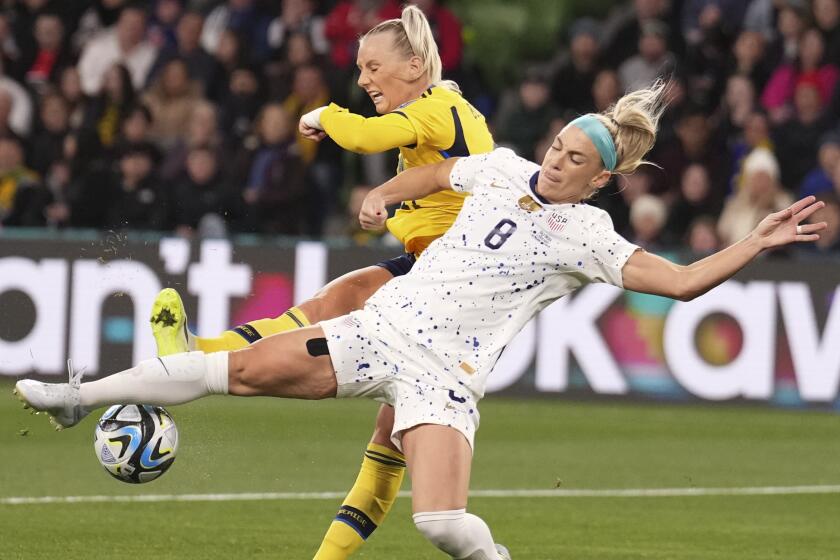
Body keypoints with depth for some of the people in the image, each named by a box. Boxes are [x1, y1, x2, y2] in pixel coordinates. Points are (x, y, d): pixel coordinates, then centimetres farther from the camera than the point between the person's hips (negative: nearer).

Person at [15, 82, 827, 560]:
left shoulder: (586, 236, -6)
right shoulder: (501, 169, 8)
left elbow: (681, 281, -13)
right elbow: (432, 173, 29)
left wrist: (755, 243, -20)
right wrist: (383, 196, 15)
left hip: (446, 372, -4)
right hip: (381, 328, 4)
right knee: (245, 367, -3)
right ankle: (82, 397, 8)